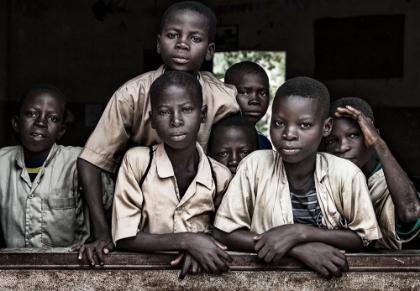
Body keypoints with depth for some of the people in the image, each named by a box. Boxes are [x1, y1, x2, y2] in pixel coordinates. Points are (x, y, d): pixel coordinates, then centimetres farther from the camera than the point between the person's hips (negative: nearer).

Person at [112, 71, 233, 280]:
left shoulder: (221, 177, -4)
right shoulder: (136, 161, -8)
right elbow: (123, 239, -9)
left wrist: (199, 245, -12)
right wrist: (186, 240, -19)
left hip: (197, 274, 2)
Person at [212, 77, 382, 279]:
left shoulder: (346, 174, -10)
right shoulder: (255, 165, -11)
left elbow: (365, 239, -4)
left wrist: (299, 232, -18)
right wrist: (300, 248, -20)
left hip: (328, 277, 0)